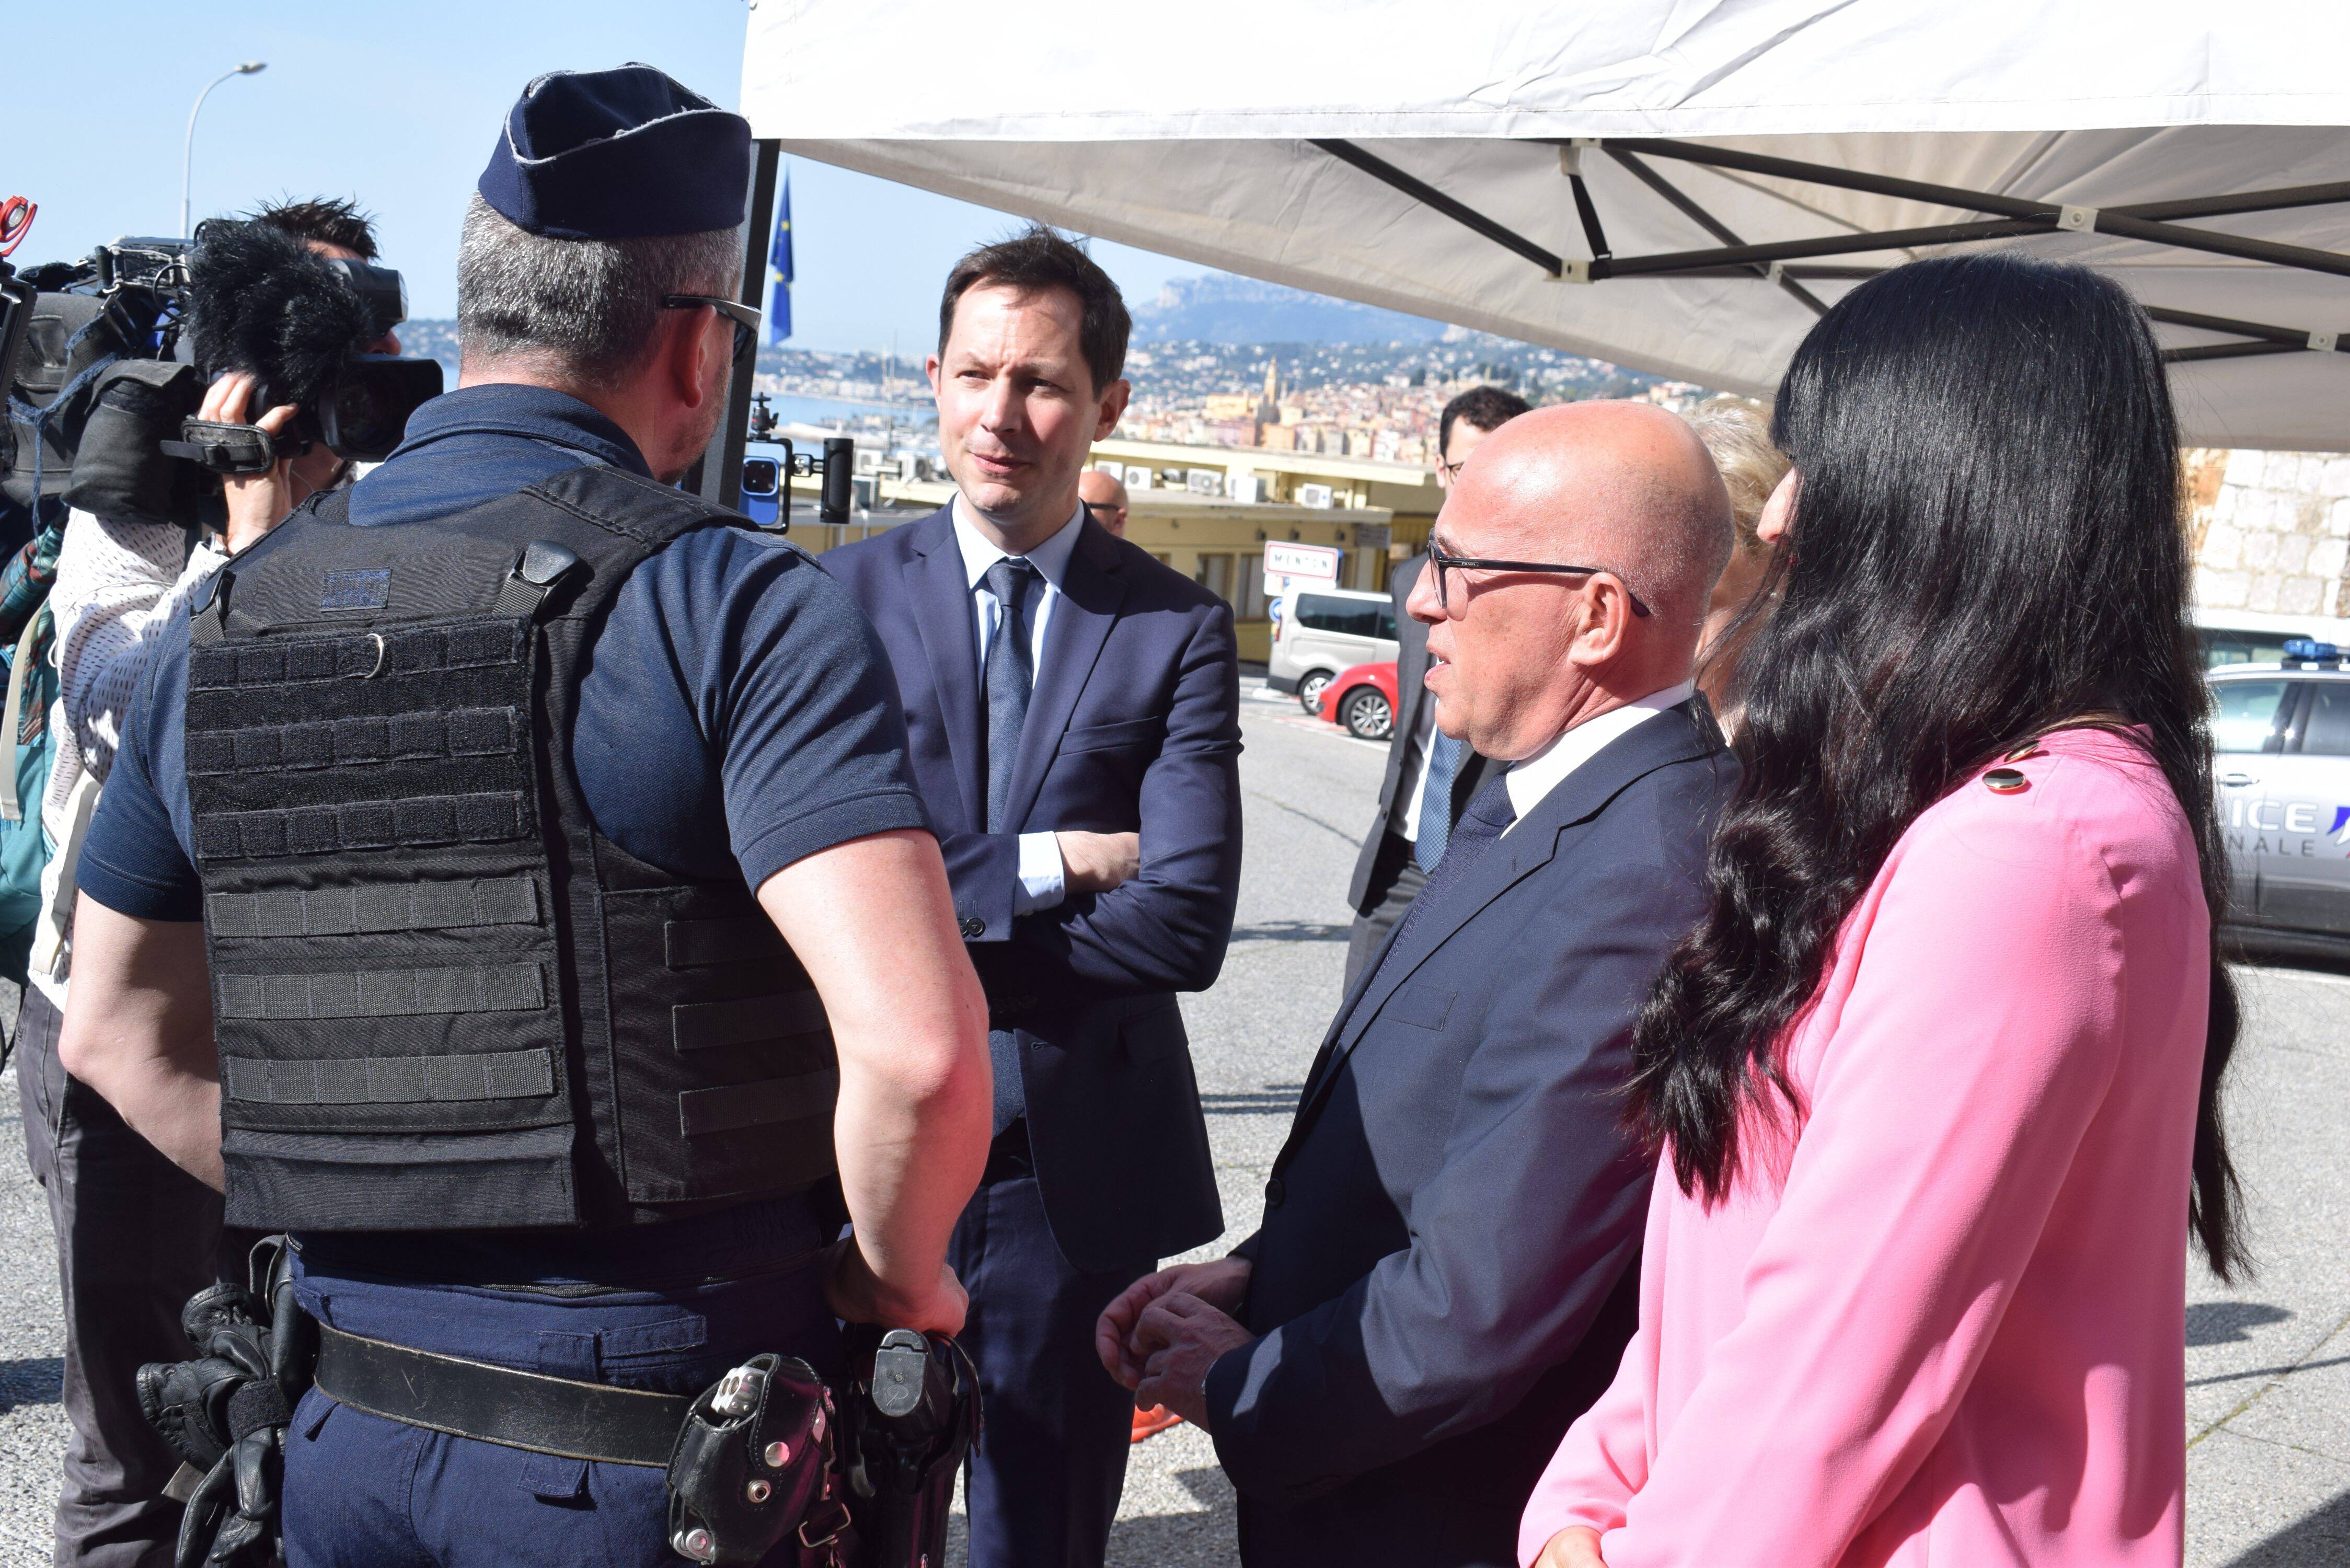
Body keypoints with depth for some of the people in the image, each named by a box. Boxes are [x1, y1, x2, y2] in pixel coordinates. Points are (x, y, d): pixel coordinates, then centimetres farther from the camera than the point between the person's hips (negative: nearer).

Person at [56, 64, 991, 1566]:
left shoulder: (226, 618, 4)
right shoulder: (737, 606, -16)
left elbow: (119, 1031, 13)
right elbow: (917, 1046, -27)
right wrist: (901, 1276, -8)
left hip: (344, 1433, 5)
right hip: (657, 1441, -4)